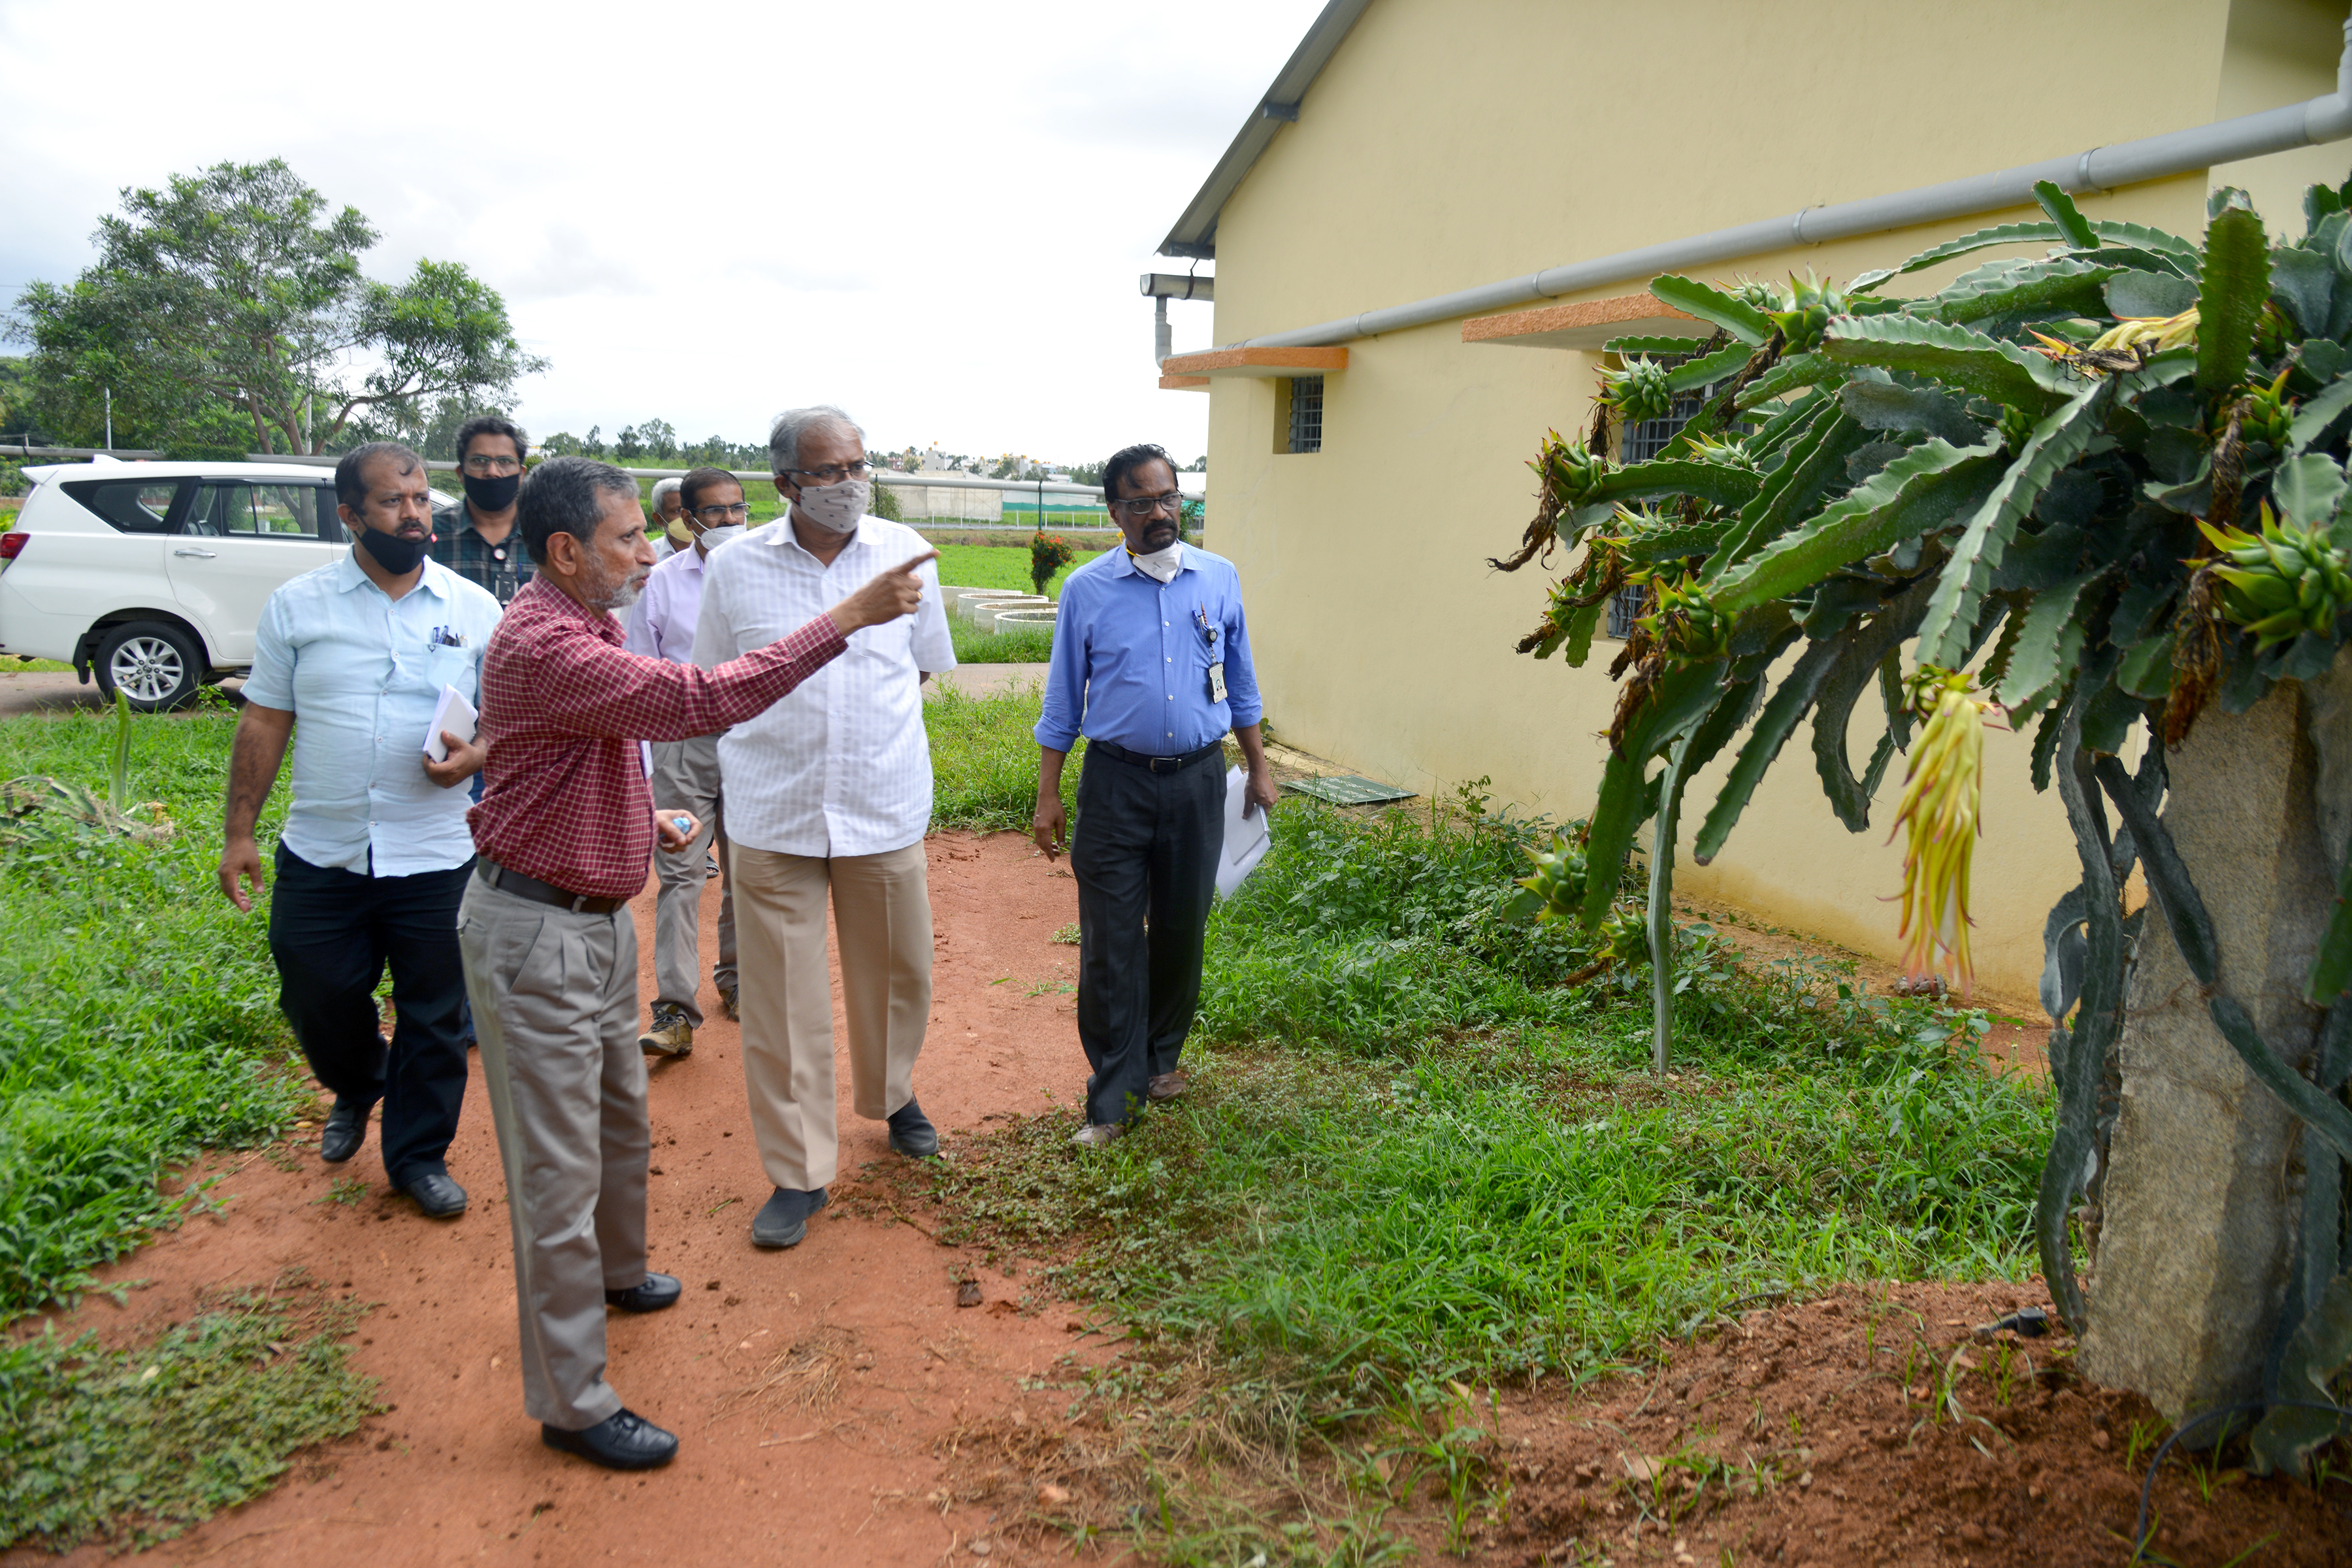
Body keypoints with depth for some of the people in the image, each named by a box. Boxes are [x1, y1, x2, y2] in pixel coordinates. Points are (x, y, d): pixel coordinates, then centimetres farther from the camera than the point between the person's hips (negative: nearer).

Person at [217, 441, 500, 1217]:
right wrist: (239, 833, 2)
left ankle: (419, 1155, 27)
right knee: (317, 1000, 13)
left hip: (435, 860, -1)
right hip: (320, 854, 1)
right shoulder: (296, 605, 1)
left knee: (433, 1017, 8)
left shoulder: (475, 610, 0)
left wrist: (477, 756, -17)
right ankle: (356, 1089, 46)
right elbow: (263, 723, 4)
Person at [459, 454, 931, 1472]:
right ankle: (572, 1404, 13)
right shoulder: (544, 646, -25)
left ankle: (614, 1272, 51)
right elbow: (703, 702, -34)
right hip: (536, 935, -10)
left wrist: (646, 820, 8)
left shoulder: (581, 628, 10)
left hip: (597, 919, 10)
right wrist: (847, 618, -32)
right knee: (558, 1169, 0)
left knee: (622, 1118, 26)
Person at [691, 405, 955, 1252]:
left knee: (897, 971, 16)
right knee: (781, 999, 3)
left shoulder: (906, 554, -1)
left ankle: (893, 1094, 45)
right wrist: (780, 741, 4)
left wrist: (872, 729, 10)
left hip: (886, 808, 1)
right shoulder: (735, 566, -4)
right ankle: (798, 1171, 19)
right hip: (771, 819, -1)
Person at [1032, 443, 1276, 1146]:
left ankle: (1161, 1058, 33)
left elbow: (1240, 684, 14)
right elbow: (1063, 699, 4)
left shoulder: (1219, 578, 5)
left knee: (1182, 929, 12)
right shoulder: (1087, 589, -1)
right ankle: (1115, 1095, 9)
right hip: (1116, 780, -2)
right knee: (1111, 941, -2)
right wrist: (1048, 795, 2)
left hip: (1198, 779, 2)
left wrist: (1259, 768, 14)